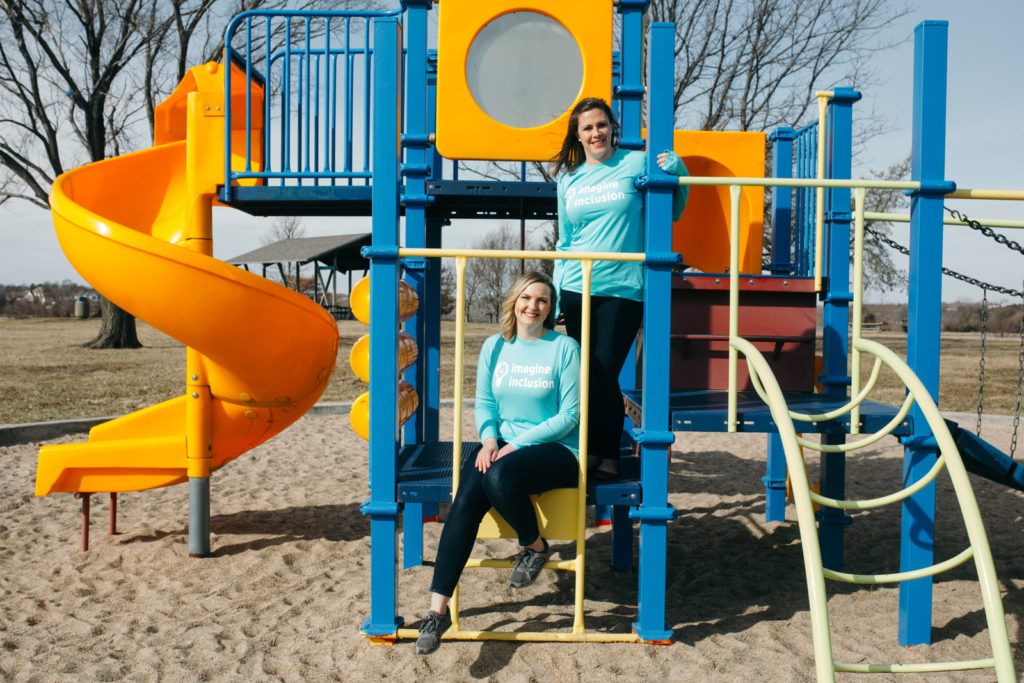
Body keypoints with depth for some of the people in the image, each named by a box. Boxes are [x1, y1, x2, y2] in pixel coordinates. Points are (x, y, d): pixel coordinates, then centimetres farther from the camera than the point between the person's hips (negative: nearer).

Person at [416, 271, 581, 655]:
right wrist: (489, 438, -9)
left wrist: (517, 444, -15)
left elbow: (569, 415, -8)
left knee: (499, 476, -35)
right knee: (466, 499, -23)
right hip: (503, 444, 4)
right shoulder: (494, 346, 10)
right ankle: (438, 608, -22)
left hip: (554, 449, -4)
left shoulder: (564, 348, -4)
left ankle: (535, 547, -4)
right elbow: (484, 404, 13)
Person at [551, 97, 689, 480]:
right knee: (585, 374, 7)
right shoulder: (569, 178, 13)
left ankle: (608, 455, 10)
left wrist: (676, 169, -4)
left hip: (622, 288, -3)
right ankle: (589, 451, 21)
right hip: (577, 288, 3)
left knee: (605, 373, -7)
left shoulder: (637, 163, 3)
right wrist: (555, 292, 14)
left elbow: (673, 211, 12)